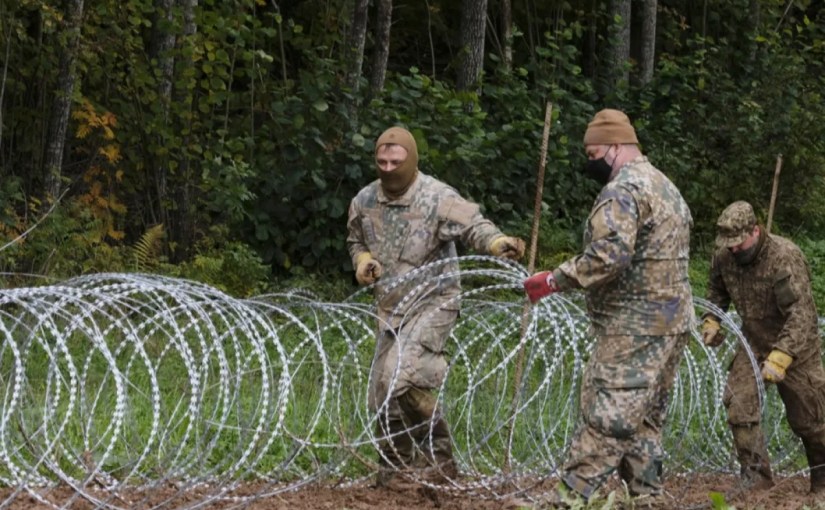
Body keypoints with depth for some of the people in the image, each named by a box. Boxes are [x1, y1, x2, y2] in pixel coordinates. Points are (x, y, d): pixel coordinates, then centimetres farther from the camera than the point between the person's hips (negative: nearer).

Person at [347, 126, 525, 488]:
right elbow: (356, 241, 19)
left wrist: (498, 243, -49)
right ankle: (394, 464, 27)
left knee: (401, 378, -23)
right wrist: (362, 260, -4)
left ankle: (437, 451, -4)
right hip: (390, 307, 7)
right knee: (382, 391, 9)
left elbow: (473, 226, -28)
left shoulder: (438, 198, -16)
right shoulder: (364, 202, 2)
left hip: (432, 303, -7)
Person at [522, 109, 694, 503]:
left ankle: (571, 498, -12)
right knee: (644, 420, 14)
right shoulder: (666, 187, 19)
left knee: (604, 420, -11)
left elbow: (609, 255, -27)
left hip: (635, 329, -10)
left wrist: (554, 281, -20)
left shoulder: (623, 190, -14)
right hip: (672, 321, 10)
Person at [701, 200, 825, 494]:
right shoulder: (725, 257, -10)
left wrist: (780, 357, -43)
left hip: (795, 347, -5)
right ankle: (756, 475, 0)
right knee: (738, 403, -9)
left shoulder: (786, 257, -29)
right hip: (754, 344, 5)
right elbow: (717, 291, 15)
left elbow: (801, 315, -34)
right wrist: (711, 321, -3)